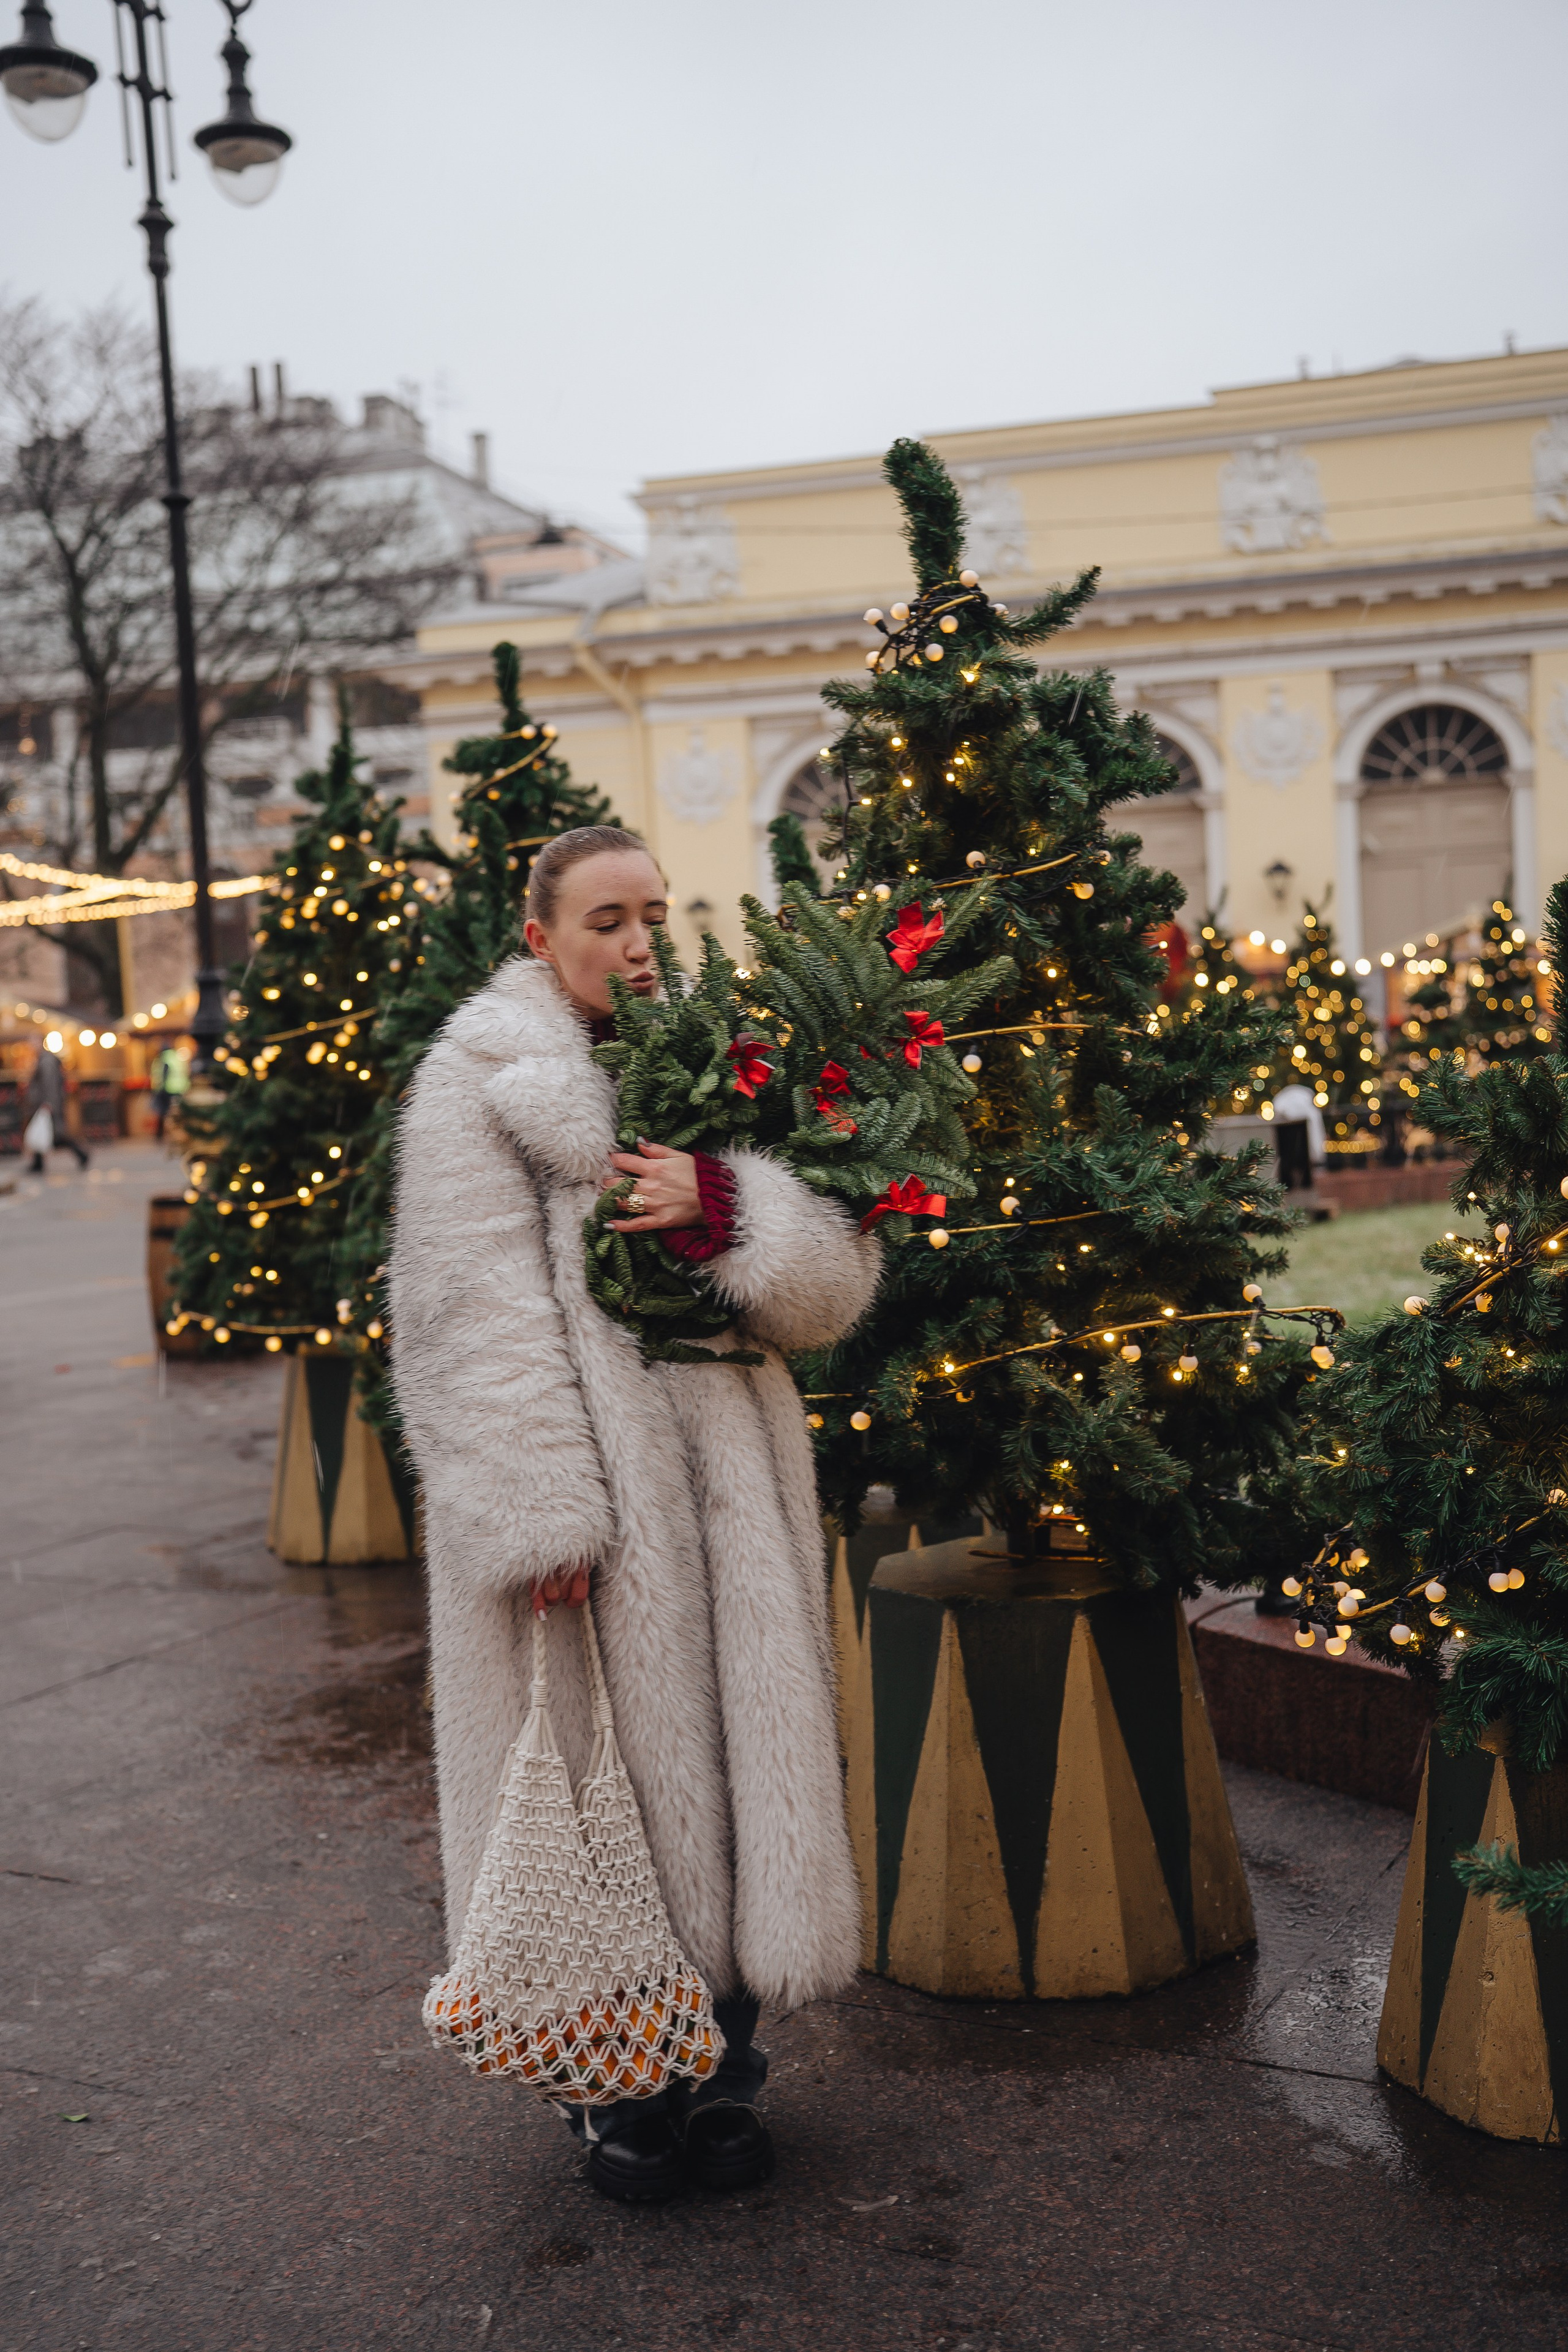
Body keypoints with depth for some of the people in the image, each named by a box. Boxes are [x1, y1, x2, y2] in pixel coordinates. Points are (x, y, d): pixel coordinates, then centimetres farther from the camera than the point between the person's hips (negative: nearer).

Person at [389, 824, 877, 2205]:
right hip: (587, 1480, -4)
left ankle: (723, 2068, 24)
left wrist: (721, 1209, -15)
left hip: (726, 1475, 5)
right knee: (609, 1760, 1)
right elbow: (484, 1319, -10)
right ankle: (622, 2086, 19)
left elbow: (835, 1277, 4)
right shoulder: (481, 1084, 0)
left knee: (738, 1747, 7)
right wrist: (544, 1512, -17)